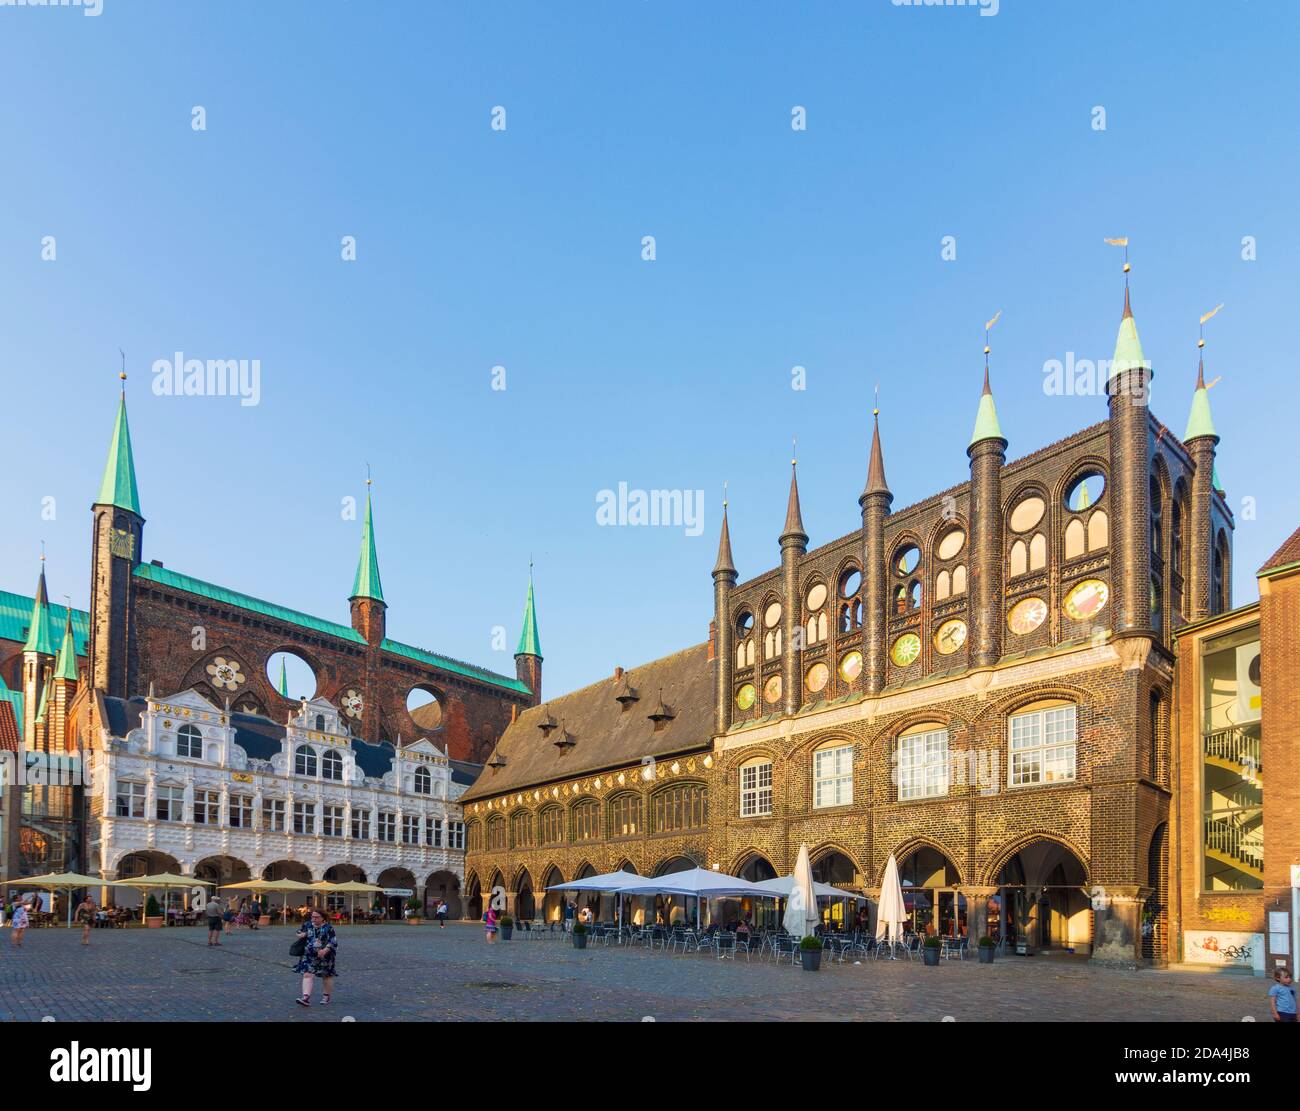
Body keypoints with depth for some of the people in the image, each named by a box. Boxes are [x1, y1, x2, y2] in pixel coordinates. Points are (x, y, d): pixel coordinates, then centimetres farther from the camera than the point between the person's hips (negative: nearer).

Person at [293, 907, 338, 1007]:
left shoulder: (328, 928, -10)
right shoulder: (307, 925, 3)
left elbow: (333, 942, -14)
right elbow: (299, 933, 19)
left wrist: (325, 950, -28)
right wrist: (300, 935, -6)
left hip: (325, 957, -3)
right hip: (309, 956, 3)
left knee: (327, 976, 10)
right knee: (307, 975, -10)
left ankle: (326, 996, 28)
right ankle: (306, 997, -15)